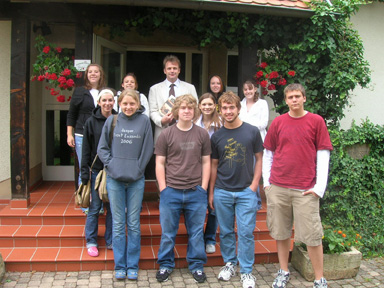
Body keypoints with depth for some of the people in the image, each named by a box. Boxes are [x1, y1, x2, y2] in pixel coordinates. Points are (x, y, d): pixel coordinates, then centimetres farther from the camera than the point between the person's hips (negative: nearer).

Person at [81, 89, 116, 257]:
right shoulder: (91, 122, -1)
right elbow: (86, 149, -1)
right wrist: (85, 171, -7)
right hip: (97, 170, -1)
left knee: (113, 207, 9)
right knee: (94, 208, 5)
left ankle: (110, 240, 22)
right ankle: (91, 242, 19)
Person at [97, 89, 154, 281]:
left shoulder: (144, 121, 0)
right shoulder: (112, 121, 3)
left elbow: (148, 149, 1)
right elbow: (102, 148, 7)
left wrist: (138, 168, -7)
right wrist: (111, 165, -5)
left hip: (136, 180, -1)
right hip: (114, 179, 1)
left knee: (134, 224, 8)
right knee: (118, 224, 8)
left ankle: (133, 266, 19)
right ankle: (120, 266, 19)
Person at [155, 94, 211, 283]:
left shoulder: (202, 134, 4)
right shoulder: (166, 134, 0)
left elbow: (206, 162, 8)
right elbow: (160, 163, 2)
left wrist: (203, 188, 1)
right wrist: (163, 189, -4)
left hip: (196, 192, 1)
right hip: (171, 191, -1)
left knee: (196, 232, 11)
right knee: (168, 232, 10)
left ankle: (197, 265, 28)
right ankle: (166, 264, 28)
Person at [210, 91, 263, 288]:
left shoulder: (252, 132, -1)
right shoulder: (217, 136, 4)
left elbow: (259, 159, 3)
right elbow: (214, 165, 9)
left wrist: (254, 184, -6)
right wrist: (211, 192, 8)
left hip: (246, 191, -2)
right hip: (222, 192, 2)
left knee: (246, 233, 0)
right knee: (226, 232, 12)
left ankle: (246, 271, 15)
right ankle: (229, 263, 31)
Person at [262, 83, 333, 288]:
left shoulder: (316, 121, 1)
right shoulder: (278, 122, 7)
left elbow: (323, 155, -1)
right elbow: (268, 154, 12)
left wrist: (319, 186, -7)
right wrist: (266, 181, 5)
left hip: (305, 190, -2)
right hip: (277, 187, 2)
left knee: (312, 235, 1)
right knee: (281, 232, 11)